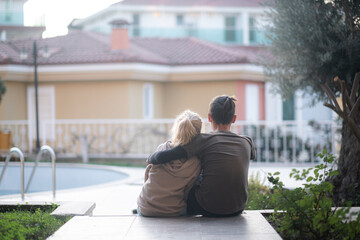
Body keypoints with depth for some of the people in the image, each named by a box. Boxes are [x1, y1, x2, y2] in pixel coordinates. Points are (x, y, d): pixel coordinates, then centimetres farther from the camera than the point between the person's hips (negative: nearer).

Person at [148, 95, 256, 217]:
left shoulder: (204, 140, -9)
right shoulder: (246, 142, 1)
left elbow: (161, 157, -15)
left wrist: (150, 158, 9)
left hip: (210, 209, -4)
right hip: (238, 209, 4)